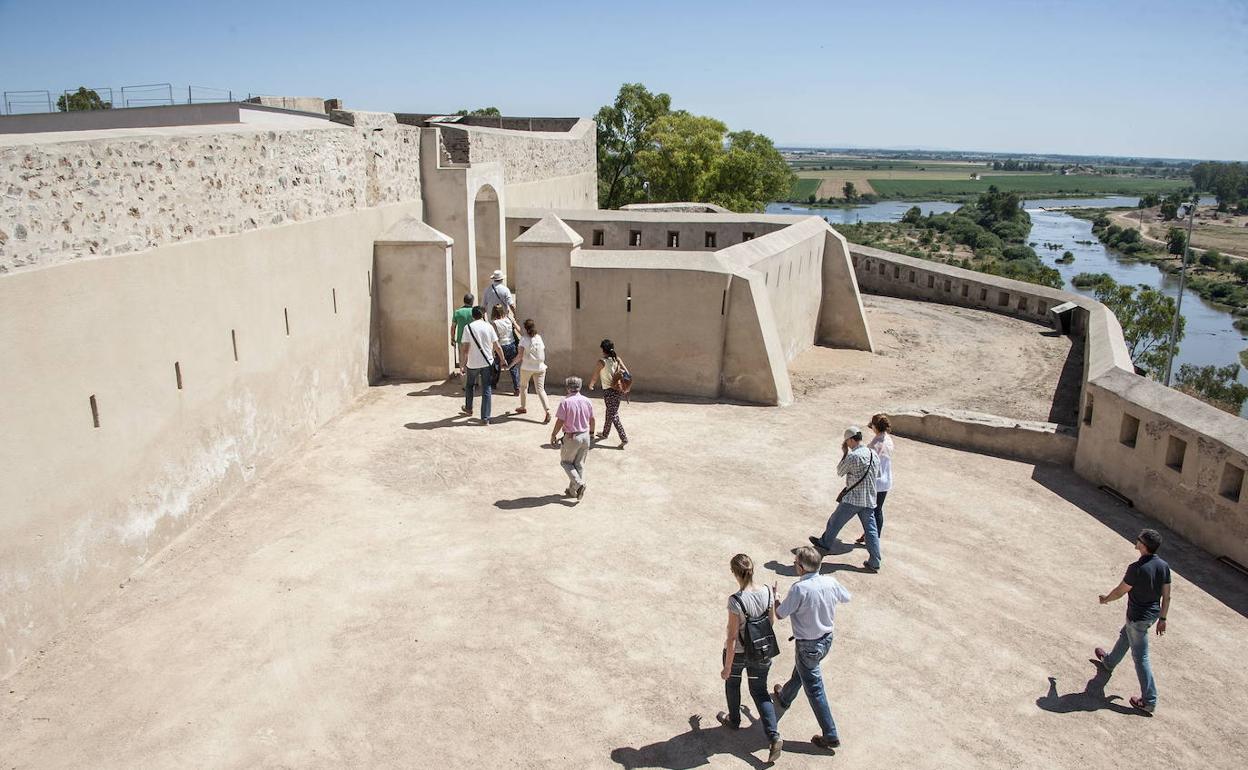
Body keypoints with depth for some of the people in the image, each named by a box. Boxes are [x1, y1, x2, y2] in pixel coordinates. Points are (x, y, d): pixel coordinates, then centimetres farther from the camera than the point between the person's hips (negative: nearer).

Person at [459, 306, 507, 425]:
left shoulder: (468, 328, -8)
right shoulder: (489, 327, -3)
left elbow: (465, 349, -13)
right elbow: (497, 347, -2)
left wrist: (464, 363, -5)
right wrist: (503, 359, 11)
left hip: (472, 363, 0)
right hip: (487, 362, 1)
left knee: (469, 385, 24)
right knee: (486, 390, 5)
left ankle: (468, 409, 42)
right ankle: (485, 418, 2)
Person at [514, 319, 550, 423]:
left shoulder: (524, 338, -8)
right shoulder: (539, 337, 4)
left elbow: (520, 355, -12)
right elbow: (543, 353, 7)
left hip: (527, 367, -3)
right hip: (540, 367, 3)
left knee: (523, 386, 21)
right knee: (540, 389, 1)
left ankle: (523, 407, 35)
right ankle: (547, 410, -17)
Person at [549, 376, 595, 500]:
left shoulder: (565, 402, -16)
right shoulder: (587, 401, 0)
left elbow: (560, 421, -16)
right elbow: (592, 419, 8)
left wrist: (553, 435, -2)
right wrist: (591, 432, 25)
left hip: (571, 437, -5)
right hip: (585, 436, 5)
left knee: (565, 462, 13)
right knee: (579, 464, 15)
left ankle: (579, 484, -3)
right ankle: (573, 490, 22)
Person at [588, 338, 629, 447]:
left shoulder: (602, 362, -14)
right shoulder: (617, 359, 1)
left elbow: (594, 377, -7)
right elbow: (626, 373, -2)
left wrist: (590, 385, 14)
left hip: (608, 391, -7)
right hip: (617, 389, 7)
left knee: (613, 416, -2)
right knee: (609, 412, 24)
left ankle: (624, 439, -7)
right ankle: (605, 433, 41)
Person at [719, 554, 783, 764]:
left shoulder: (735, 601, -29)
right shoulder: (767, 593, -15)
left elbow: (732, 637, -23)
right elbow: (771, 622, 1)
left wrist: (727, 668, -13)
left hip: (737, 652, -4)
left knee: (732, 684, 26)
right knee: (759, 691, 20)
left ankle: (734, 719, 50)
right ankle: (774, 737, 8)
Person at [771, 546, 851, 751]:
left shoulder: (799, 589, -30)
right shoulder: (831, 582, -13)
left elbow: (779, 614, -18)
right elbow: (846, 597, 8)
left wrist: (772, 595, -1)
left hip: (808, 645, -7)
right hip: (827, 639, 7)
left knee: (814, 689, 9)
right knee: (800, 672, 31)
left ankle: (831, 736, 17)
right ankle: (784, 698, 57)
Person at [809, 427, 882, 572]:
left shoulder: (853, 456, -17)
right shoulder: (873, 454, 5)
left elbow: (839, 471, -4)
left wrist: (844, 453, 2)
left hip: (852, 499, -6)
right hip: (869, 500, 6)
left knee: (835, 521, 15)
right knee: (871, 530, 6)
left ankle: (824, 544, 33)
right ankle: (874, 562, 5)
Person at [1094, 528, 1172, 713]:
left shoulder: (1137, 569, -29)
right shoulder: (1164, 566, -6)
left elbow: (1120, 591, -15)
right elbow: (1166, 596, 2)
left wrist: (1106, 599, 5)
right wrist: (1162, 618, 14)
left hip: (1138, 618, -8)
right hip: (1153, 613, 8)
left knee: (1141, 657, 2)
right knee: (1125, 636, 31)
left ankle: (1149, 701, 8)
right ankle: (1109, 662, 55)